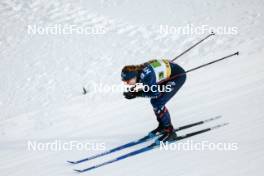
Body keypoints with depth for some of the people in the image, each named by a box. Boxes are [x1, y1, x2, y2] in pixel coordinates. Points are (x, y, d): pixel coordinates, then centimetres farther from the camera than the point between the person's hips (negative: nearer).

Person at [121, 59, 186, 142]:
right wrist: (131, 92, -11)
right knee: (154, 101, 10)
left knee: (158, 104, -14)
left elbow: (155, 93, -26)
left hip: (179, 76, -9)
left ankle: (170, 132, -4)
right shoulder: (136, 72, -9)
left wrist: (136, 94, -27)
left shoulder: (145, 75, -33)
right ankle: (163, 126, 30)